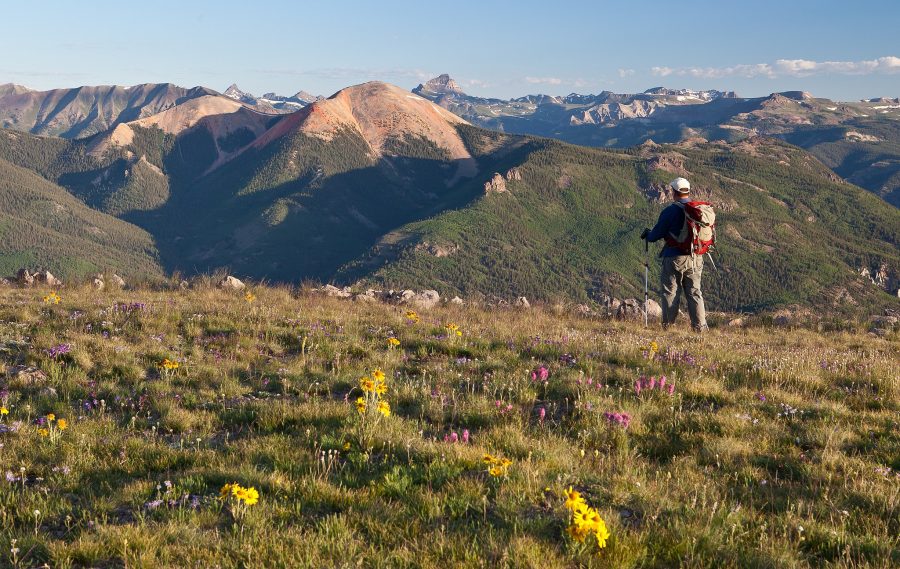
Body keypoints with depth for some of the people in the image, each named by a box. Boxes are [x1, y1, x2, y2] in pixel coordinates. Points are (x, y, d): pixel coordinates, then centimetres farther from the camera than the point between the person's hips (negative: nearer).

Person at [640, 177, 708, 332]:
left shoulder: (671, 211, -10)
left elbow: (657, 233, -4)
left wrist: (647, 235, 17)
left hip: (675, 257, -4)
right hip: (696, 258, 5)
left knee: (671, 292, 5)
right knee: (694, 292, 10)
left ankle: (668, 325, 6)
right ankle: (700, 326, 4)